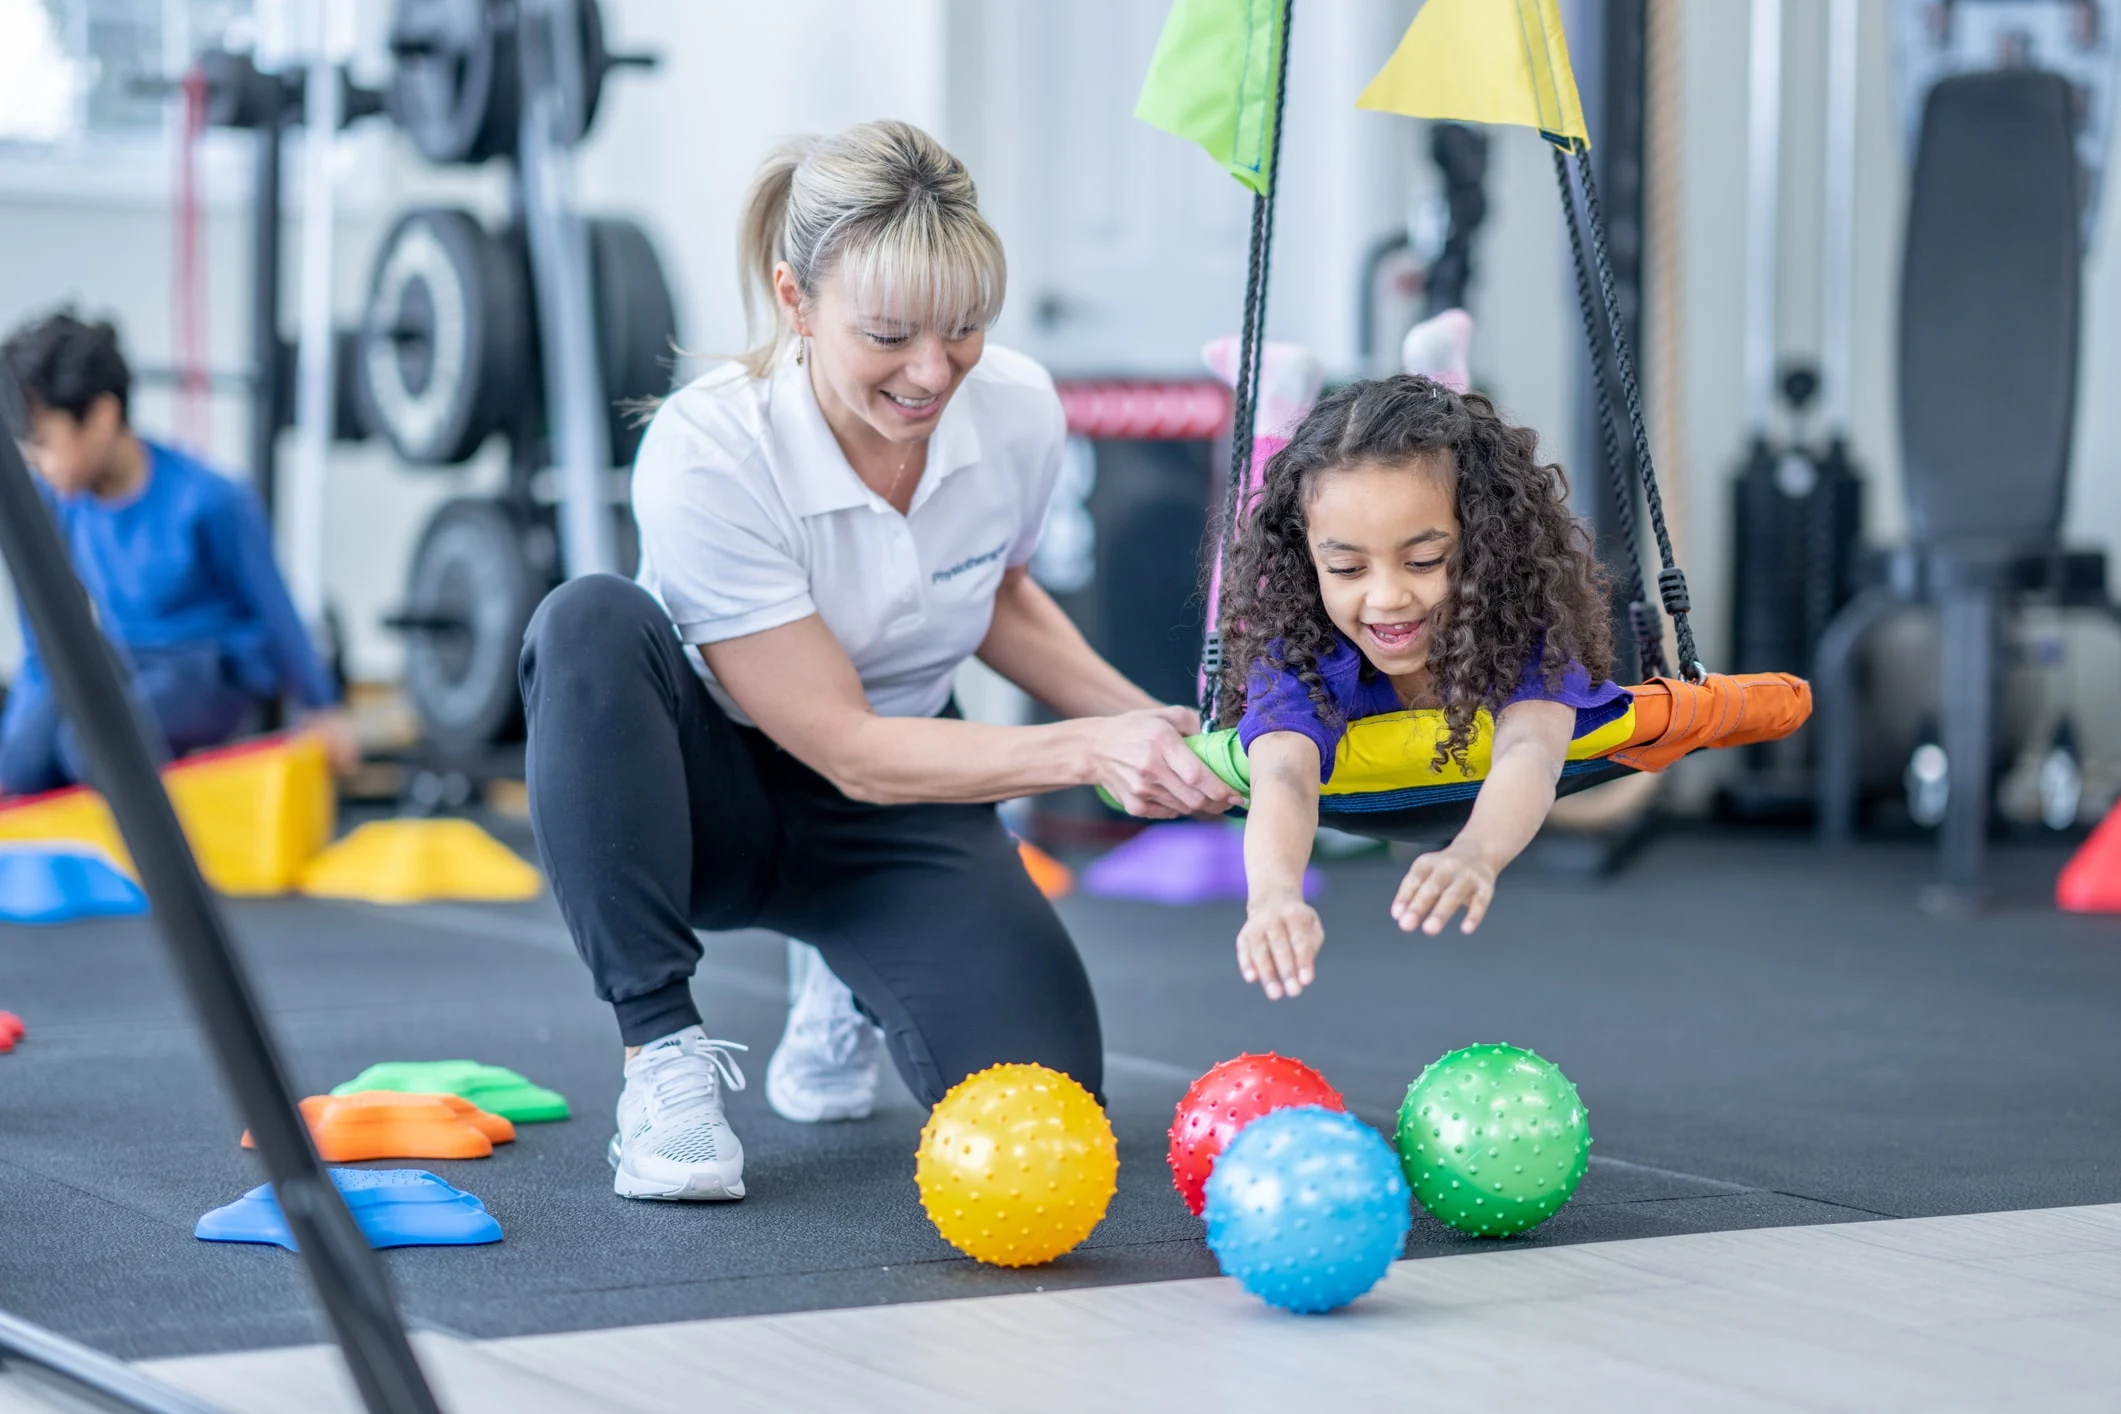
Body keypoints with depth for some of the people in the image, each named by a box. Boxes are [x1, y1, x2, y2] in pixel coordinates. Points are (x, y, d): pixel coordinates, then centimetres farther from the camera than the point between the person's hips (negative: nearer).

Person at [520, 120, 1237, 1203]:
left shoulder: (1018, 412, -14)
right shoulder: (703, 457, -29)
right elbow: (847, 748, -25)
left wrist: (1144, 719, -6)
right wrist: (1084, 751, -36)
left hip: (895, 813, 3)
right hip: (719, 797, -3)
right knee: (590, 621, -36)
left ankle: (853, 989, 14)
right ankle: (662, 1052, -25)